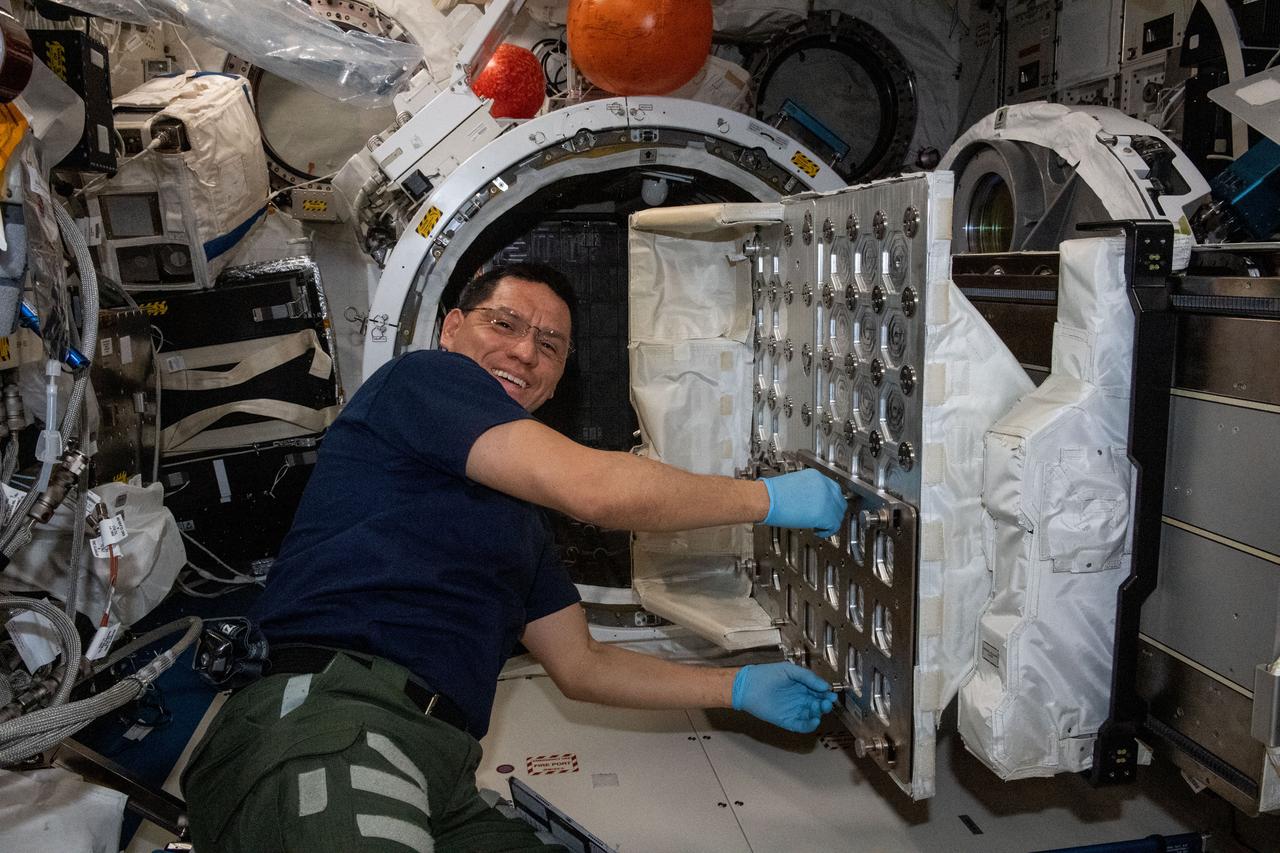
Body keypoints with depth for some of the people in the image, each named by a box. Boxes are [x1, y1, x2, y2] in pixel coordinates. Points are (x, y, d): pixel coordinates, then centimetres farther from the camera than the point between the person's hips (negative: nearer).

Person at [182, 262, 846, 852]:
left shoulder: (522, 520, 27)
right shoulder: (421, 376, 3)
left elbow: (580, 665, 30)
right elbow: (593, 488, -10)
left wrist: (741, 688, 25)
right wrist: (771, 498, 3)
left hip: (442, 779, 10)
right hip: (326, 713, -10)